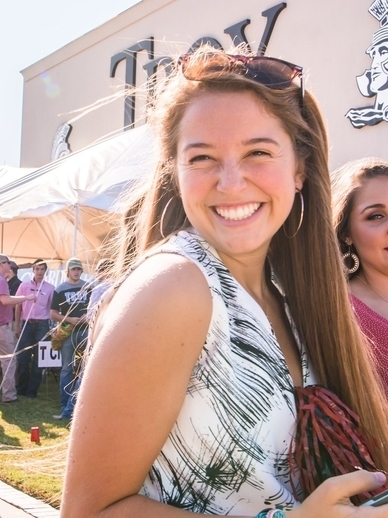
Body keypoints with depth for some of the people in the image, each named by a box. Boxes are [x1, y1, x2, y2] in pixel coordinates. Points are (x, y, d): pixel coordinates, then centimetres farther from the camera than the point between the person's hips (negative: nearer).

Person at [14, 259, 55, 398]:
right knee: (22, 358, 1)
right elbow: (18, 307, 7)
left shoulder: (50, 288, 3)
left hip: (42, 325, 0)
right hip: (26, 324, 1)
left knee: (38, 359, 3)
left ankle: (32, 390, 12)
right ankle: (21, 389, 15)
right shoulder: (24, 286, 5)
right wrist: (17, 326, 3)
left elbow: (52, 309, 5)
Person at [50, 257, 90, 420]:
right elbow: (53, 314, 0)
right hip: (68, 332, -1)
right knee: (67, 370, 3)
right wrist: (69, 319, -14)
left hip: (85, 331, 1)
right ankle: (65, 409, 7)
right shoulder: (60, 290, 2)